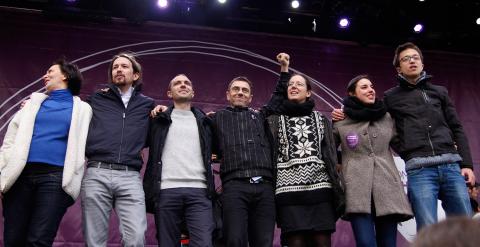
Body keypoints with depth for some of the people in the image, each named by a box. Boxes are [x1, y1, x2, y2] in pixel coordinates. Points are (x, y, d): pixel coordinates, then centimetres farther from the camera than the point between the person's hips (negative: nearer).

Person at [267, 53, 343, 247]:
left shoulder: (321, 119, 18)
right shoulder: (275, 120, 16)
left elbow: (331, 154, 14)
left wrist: (336, 190, 8)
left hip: (319, 186, 1)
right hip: (289, 188, -1)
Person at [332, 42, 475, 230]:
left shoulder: (439, 92, 19)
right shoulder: (391, 97, 13)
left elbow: (457, 129, 16)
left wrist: (466, 164, 6)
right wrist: (346, 115, 3)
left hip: (452, 165, 3)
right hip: (419, 168, -3)